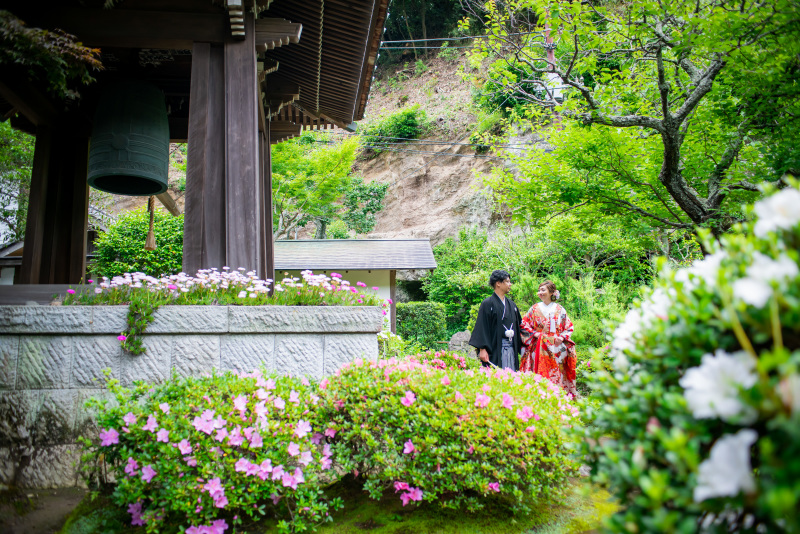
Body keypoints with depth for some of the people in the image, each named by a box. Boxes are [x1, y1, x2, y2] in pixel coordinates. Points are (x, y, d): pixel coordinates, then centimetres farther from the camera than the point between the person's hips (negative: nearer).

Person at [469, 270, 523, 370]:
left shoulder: (511, 304, 16)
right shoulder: (487, 304, -5)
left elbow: (518, 325, 21)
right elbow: (482, 327, -9)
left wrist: (520, 346, 16)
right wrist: (482, 349, -16)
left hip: (511, 348, 6)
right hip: (495, 349, -6)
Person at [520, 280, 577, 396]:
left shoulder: (559, 309, 7)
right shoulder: (535, 308, 7)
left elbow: (569, 327, 10)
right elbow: (524, 324, 9)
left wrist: (562, 337, -6)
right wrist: (534, 333, -3)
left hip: (557, 347, 0)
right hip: (540, 349, 0)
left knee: (557, 373, -2)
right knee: (540, 374, -6)